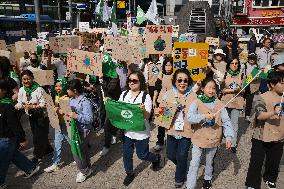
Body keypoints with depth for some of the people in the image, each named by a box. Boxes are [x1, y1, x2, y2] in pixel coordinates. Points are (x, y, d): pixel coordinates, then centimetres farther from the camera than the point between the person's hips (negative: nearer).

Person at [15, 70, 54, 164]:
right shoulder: (21, 90, -2)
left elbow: (43, 104, -19)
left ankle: (38, 156, 16)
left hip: (41, 116, -6)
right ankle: (48, 149, 37)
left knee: (39, 136, 0)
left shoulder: (39, 89, -19)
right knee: (36, 134, 17)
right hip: (31, 116, 6)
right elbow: (20, 103, -1)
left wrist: (32, 106, -30)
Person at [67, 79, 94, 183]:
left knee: (77, 152, 0)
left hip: (84, 131, -8)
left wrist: (76, 116, -35)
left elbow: (89, 119, -28)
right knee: (83, 151, 22)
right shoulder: (71, 100, 3)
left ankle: (84, 171, 22)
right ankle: (87, 169, 39)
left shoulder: (85, 102, -23)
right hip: (75, 130, 8)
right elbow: (70, 112, 15)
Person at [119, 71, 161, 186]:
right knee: (126, 154, 14)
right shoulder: (124, 94, -1)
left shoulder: (145, 96, -15)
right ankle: (129, 174, 39)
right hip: (126, 130, 4)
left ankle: (156, 158, 43)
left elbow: (147, 116, -17)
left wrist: (144, 110, -38)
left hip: (141, 131, -4)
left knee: (142, 155, 11)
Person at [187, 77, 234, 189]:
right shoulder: (196, 102, -10)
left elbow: (226, 121, -6)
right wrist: (205, 116, -34)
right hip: (198, 138, -2)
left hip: (213, 139, 2)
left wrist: (229, 137, -15)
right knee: (194, 165, 4)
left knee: (209, 162, 23)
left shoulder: (219, 104, -6)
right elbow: (190, 117, -23)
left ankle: (208, 178, 48)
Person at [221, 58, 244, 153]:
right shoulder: (225, 74, 2)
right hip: (226, 101, 0)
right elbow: (222, 89, -3)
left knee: (235, 122, 0)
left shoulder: (241, 75, 5)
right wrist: (233, 90, -14)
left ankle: (233, 144, 7)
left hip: (237, 101, 0)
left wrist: (239, 89, -15)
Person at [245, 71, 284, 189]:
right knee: (257, 162, 6)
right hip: (261, 137, -5)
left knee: (274, 162, 22)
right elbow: (260, 115, -30)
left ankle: (270, 179, 47)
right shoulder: (262, 98, -16)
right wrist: (273, 112, -44)